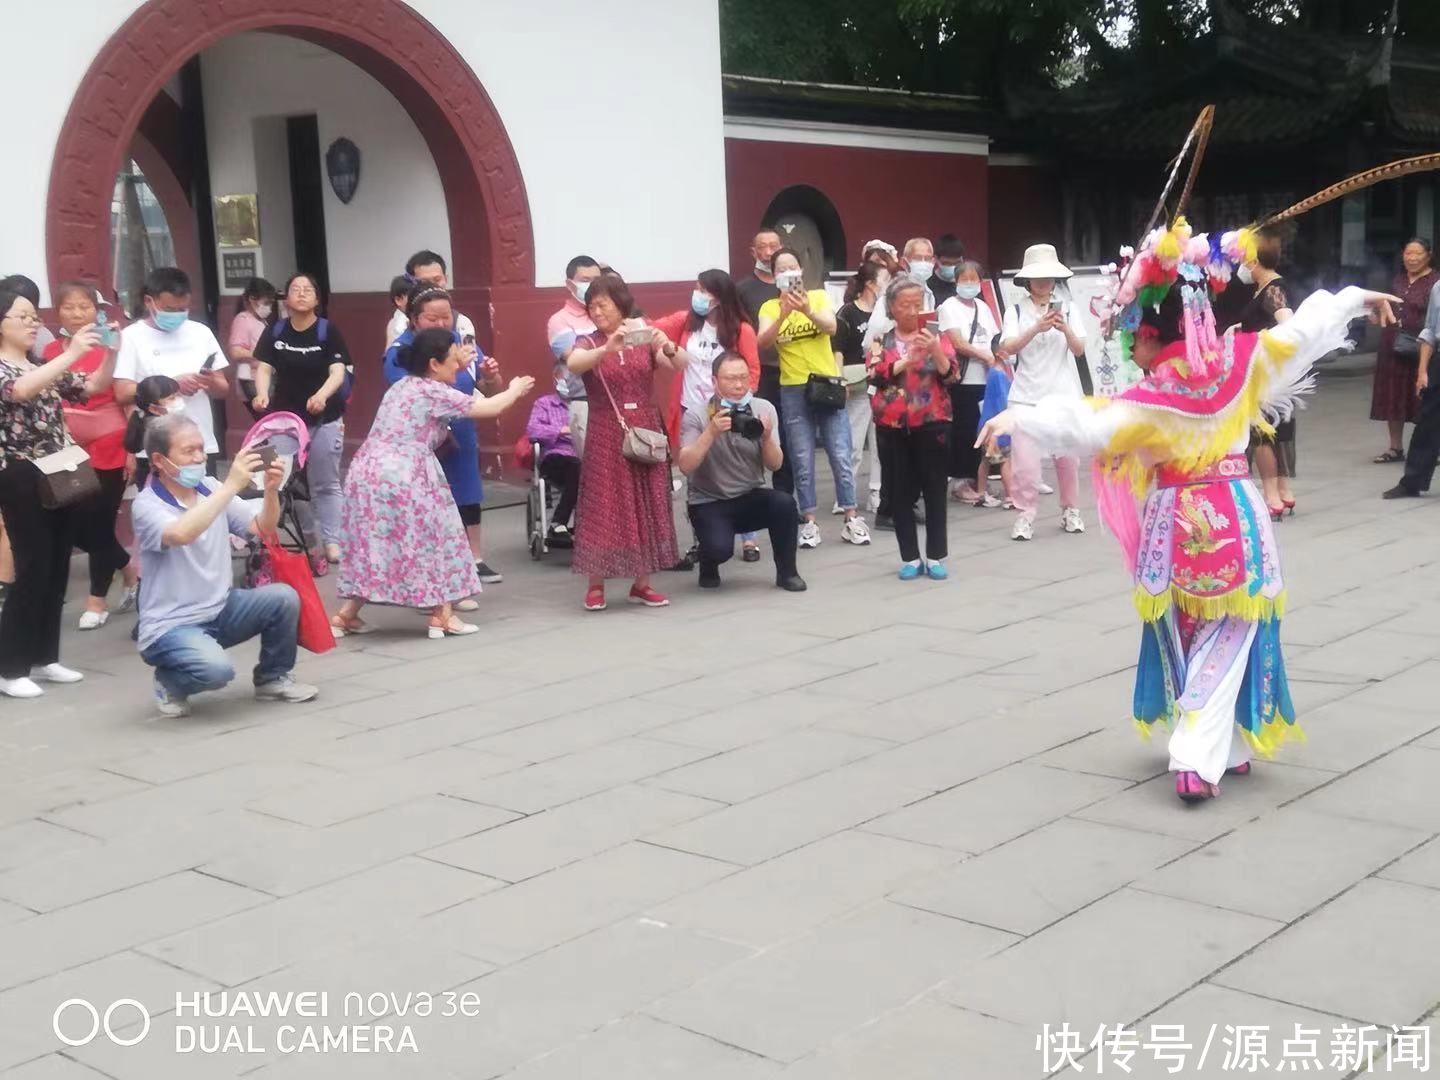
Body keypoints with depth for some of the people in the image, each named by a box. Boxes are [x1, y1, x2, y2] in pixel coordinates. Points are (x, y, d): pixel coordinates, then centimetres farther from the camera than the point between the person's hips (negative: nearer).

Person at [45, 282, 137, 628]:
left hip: (109, 450, -4)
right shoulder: (50, 353, 5)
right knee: (76, 527, 6)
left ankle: (97, 600, 19)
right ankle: (129, 569, 30)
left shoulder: (111, 347, -7)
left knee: (100, 524, 3)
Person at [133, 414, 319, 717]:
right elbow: (181, 534, -37)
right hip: (171, 625, -6)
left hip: (221, 610, 6)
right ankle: (170, 682, 3)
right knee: (216, 669, -33)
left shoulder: (210, 488, 3)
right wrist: (231, 486, -37)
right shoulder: (147, 505, -15)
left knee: (283, 598, -17)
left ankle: (272, 678, 7)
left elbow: (263, 528, 3)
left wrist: (271, 490, -17)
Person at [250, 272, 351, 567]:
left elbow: (338, 372, -15)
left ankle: (331, 541, 10)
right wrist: (262, 394, -23)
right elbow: (264, 367, -2)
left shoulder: (328, 331, -8)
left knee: (325, 484, 4)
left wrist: (321, 396, -34)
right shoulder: (275, 331, 1)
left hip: (324, 418, -3)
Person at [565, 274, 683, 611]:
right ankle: (596, 586, 4)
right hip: (606, 435, -2)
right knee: (603, 506, -2)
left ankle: (641, 583, 14)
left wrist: (668, 347, -29)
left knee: (646, 505, 5)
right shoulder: (589, 342, -1)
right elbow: (572, 364, -23)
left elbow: (681, 365, -7)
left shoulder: (645, 339, 4)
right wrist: (608, 348, -39)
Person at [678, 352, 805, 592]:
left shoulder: (764, 409, -3)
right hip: (709, 503, -3)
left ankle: (787, 572, -5)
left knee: (785, 504, -28)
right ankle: (708, 567, 9)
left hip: (751, 497, 3)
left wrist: (767, 437, -23)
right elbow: (685, 466, -21)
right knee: (720, 548, -30)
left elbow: (774, 465, -4)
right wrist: (711, 432, -31)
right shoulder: (695, 415, -11)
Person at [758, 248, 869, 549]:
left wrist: (808, 310, -34)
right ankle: (810, 523, 11)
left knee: (841, 456, 2)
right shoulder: (770, 307, 1)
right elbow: (762, 342, -16)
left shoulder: (819, 296, 2)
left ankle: (851, 520, 9)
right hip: (793, 390, 0)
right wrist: (783, 315, -32)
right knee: (802, 461, 3)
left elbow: (831, 326, -16)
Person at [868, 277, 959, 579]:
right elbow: (876, 374, -8)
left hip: (932, 422, -1)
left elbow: (951, 376, -3)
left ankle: (936, 557, 7)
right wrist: (908, 359, -20)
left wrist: (935, 351, -19)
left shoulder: (936, 336, 5)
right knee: (901, 492, 4)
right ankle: (910, 558, 11)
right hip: (893, 425, 1)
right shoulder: (880, 340, 7)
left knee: (935, 489, 0)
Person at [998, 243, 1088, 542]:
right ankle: (1025, 515, 2)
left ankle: (1070, 511, 23)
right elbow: (1008, 348, -10)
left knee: (1067, 456, 6)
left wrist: (1066, 330, -19)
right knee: (1024, 458, -7)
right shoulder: (1016, 310, 2)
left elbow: (1079, 351, 0)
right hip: (1026, 396, -1)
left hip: (1063, 394, 1)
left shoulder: (1067, 308, 5)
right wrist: (1037, 328, -24)